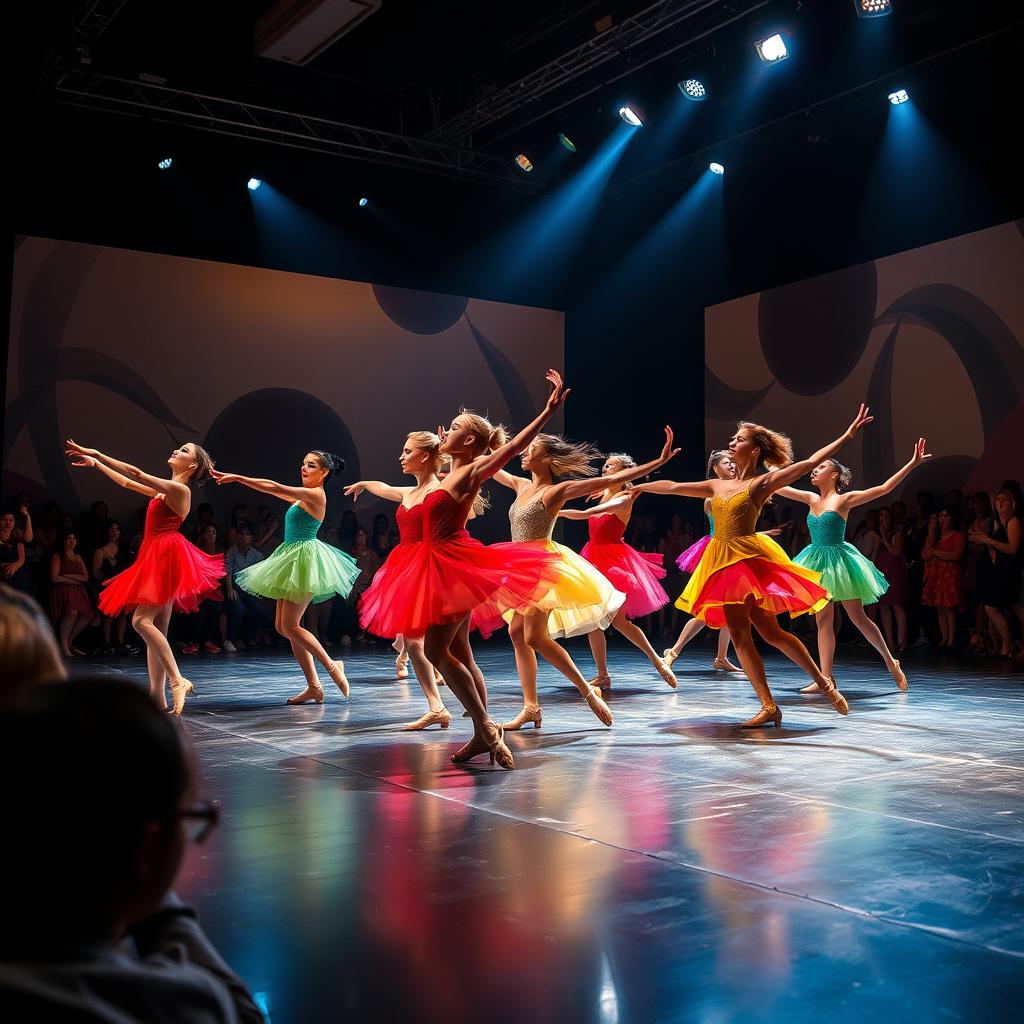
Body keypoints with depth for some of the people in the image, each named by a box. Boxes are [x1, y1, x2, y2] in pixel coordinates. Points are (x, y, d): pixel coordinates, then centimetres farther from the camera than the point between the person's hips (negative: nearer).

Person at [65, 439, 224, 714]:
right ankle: (157, 698, 4)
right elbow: (128, 483, 30)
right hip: (157, 558, 9)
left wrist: (96, 454, -10)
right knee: (156, 629, 5)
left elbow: (135, 473, -13)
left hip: (166, 558, -9)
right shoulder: (165, 490, 19)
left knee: (142, 620, -18)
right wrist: (95, 463, 31)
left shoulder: (180, 489, -8)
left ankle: (177, 680, -19)